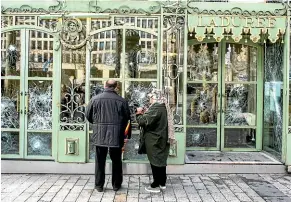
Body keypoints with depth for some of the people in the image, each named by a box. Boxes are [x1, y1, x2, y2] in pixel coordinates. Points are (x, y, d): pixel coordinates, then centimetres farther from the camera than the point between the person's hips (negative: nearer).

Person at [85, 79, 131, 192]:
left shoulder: (95, 99, -4)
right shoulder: (122, 101, -6)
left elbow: (88, 115, 5)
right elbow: (127, 119, 0)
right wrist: (127, 134, 16)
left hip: (99, 135, 1)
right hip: (116, 136, 0)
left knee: (100, 161, 12)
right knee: (116, 161, 13)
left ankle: (99, 185, 20)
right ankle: (116, 185, 23)